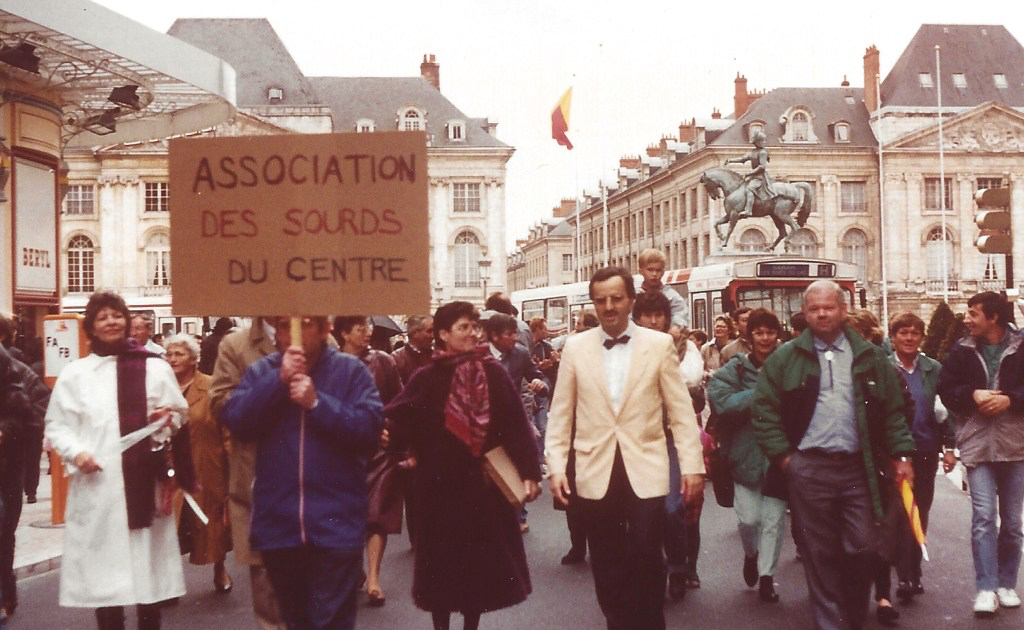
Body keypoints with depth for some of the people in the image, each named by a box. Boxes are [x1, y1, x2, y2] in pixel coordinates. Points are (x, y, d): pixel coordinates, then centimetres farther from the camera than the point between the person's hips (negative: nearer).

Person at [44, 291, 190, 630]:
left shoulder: (155, 367, 7)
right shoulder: (75, 373, 6)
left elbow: (181, 414, 12)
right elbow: (56, 425, 6)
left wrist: (169, 419, -11)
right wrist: (76, 452, -12)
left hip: (146, 483, 0)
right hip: (97, 487, 0)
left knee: (150, 566, 6)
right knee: (103, 569, 4)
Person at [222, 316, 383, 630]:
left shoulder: (351, 370, -2)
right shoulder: (261, 371, 6)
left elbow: (371, 428, -13)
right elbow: (234, 421, -8)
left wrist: (317, 403, -19)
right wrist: (278, 380, -17)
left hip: (335, 524, -3)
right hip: (278, 523, 4)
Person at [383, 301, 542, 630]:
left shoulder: (493, 373, -3)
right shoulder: (427, 378, -3)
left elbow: (516, 424, -5)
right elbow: (397, 419, -9)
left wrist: (529, 471, -9)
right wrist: (386, 430, -32)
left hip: (484, 481, 1)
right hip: (441, 483, 0)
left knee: (481, 557, 11)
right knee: (443, 559, 8)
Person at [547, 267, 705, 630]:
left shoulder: (659, 344, 2)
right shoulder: (576, 347, 4)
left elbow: (681, 410, 1)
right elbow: (560, 414, 6)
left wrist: (692, 465, -4)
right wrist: (556, 466, -2)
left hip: (645, 471, -1)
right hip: (596, 473, 1)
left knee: (646, 560, -2)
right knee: (607, 567, 9)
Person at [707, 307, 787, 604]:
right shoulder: (736, 368, -3)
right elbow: (720, 400, -17)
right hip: (746, 454, -1)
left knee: (774, 519, 5)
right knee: (749, 518, 0)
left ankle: (767, 576, 20)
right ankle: (751, 553, 32)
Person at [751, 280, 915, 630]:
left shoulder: (870, 357, 8)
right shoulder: (785, 358, 3)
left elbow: (893, 412, 10)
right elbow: (763, 410, 1)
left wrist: (901, 455, 3)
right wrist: (782, 455, -4)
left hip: (858, 468, 1)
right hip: (809, 469, -1)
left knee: (862, 548, 3)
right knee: (820, 553, 5)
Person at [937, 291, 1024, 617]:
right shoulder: (963, 351, 3)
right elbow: (945, 390, 4)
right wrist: (972, 394, -13)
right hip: (977, 444, 0)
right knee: (983, 516, -8)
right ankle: (986, 588, -6)